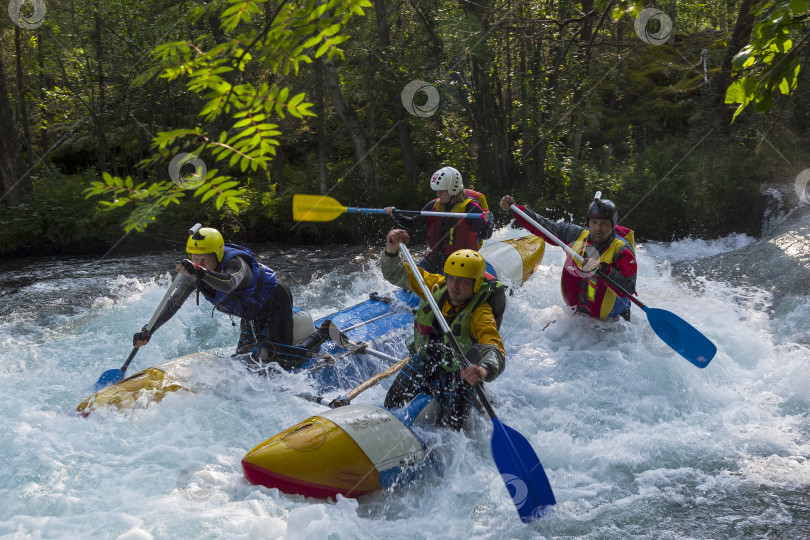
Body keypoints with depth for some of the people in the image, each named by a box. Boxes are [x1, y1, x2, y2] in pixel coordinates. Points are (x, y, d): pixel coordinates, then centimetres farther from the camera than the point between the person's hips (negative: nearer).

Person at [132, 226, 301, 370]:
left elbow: (229, 284, -63)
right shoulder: (193, 273, -19)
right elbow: (173, 304, -16)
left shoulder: (236, 263, -39)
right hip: (252, 314, 7)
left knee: (281, 361, -12)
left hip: (276, 300, -7)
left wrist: (199, 272, -77)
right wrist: (148, 331, -25)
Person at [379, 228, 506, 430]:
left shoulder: (481, 315, -26)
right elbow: (395, 274, -3)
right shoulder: (437, 287, -9)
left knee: (448, 428, -19)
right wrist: (392, 250, -25)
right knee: (392, 406, -4)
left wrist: (484, 370, -66)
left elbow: (495, 353, -42)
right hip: (424, 362, 5)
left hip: (459, 373, -5)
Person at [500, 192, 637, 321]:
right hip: (577, 311, 3)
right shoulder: (577, 235, -3)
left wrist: (602, 268, -38)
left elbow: (629, 288, -27)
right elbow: (543, 226, 4)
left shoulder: (622, 250, -16)